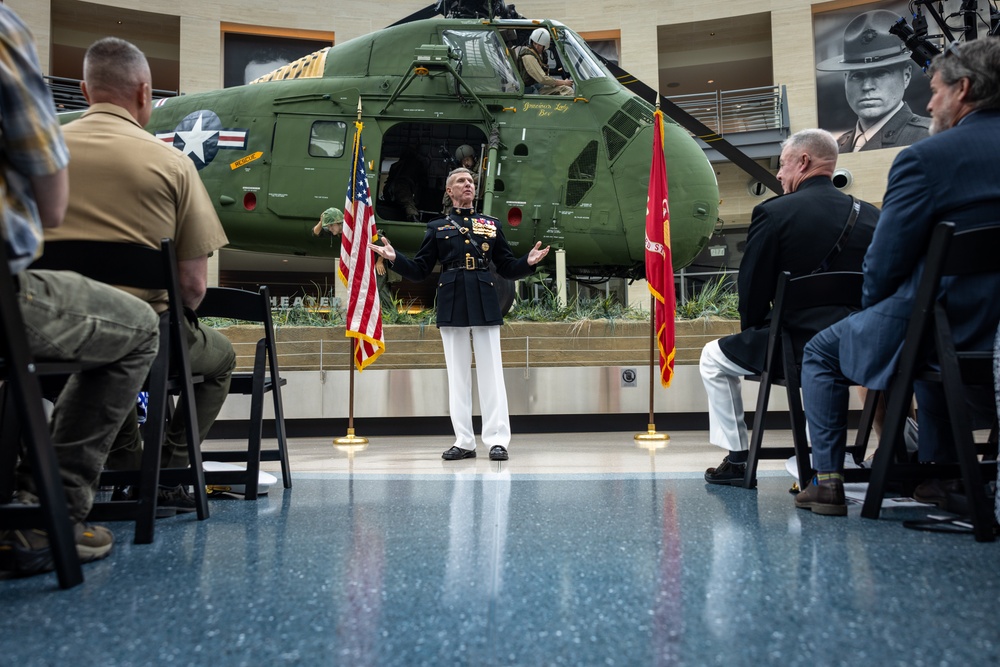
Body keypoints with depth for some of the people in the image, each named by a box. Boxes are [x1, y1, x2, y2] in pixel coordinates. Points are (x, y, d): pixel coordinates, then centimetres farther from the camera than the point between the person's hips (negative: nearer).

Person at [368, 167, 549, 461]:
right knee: (457, 374, 3)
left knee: (491, 371, -2)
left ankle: (497, 440, 2)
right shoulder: (437, 227, 12)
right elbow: (419, 271, 10)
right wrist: (394, 258, -6)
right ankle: (464, 442, 10)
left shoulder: (491, 224, 14)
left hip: (484, 303, 0)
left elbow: (507, 268, 14)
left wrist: (529, 262, -5)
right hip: (452, 304, 0)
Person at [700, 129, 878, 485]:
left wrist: (753, 332, 10)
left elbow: (751, 288, -8)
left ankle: (737, 458, 19)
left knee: (714, 357, 19)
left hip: (797, 348, -6)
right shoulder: (871, 215, 4)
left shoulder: (773, 212, -11)